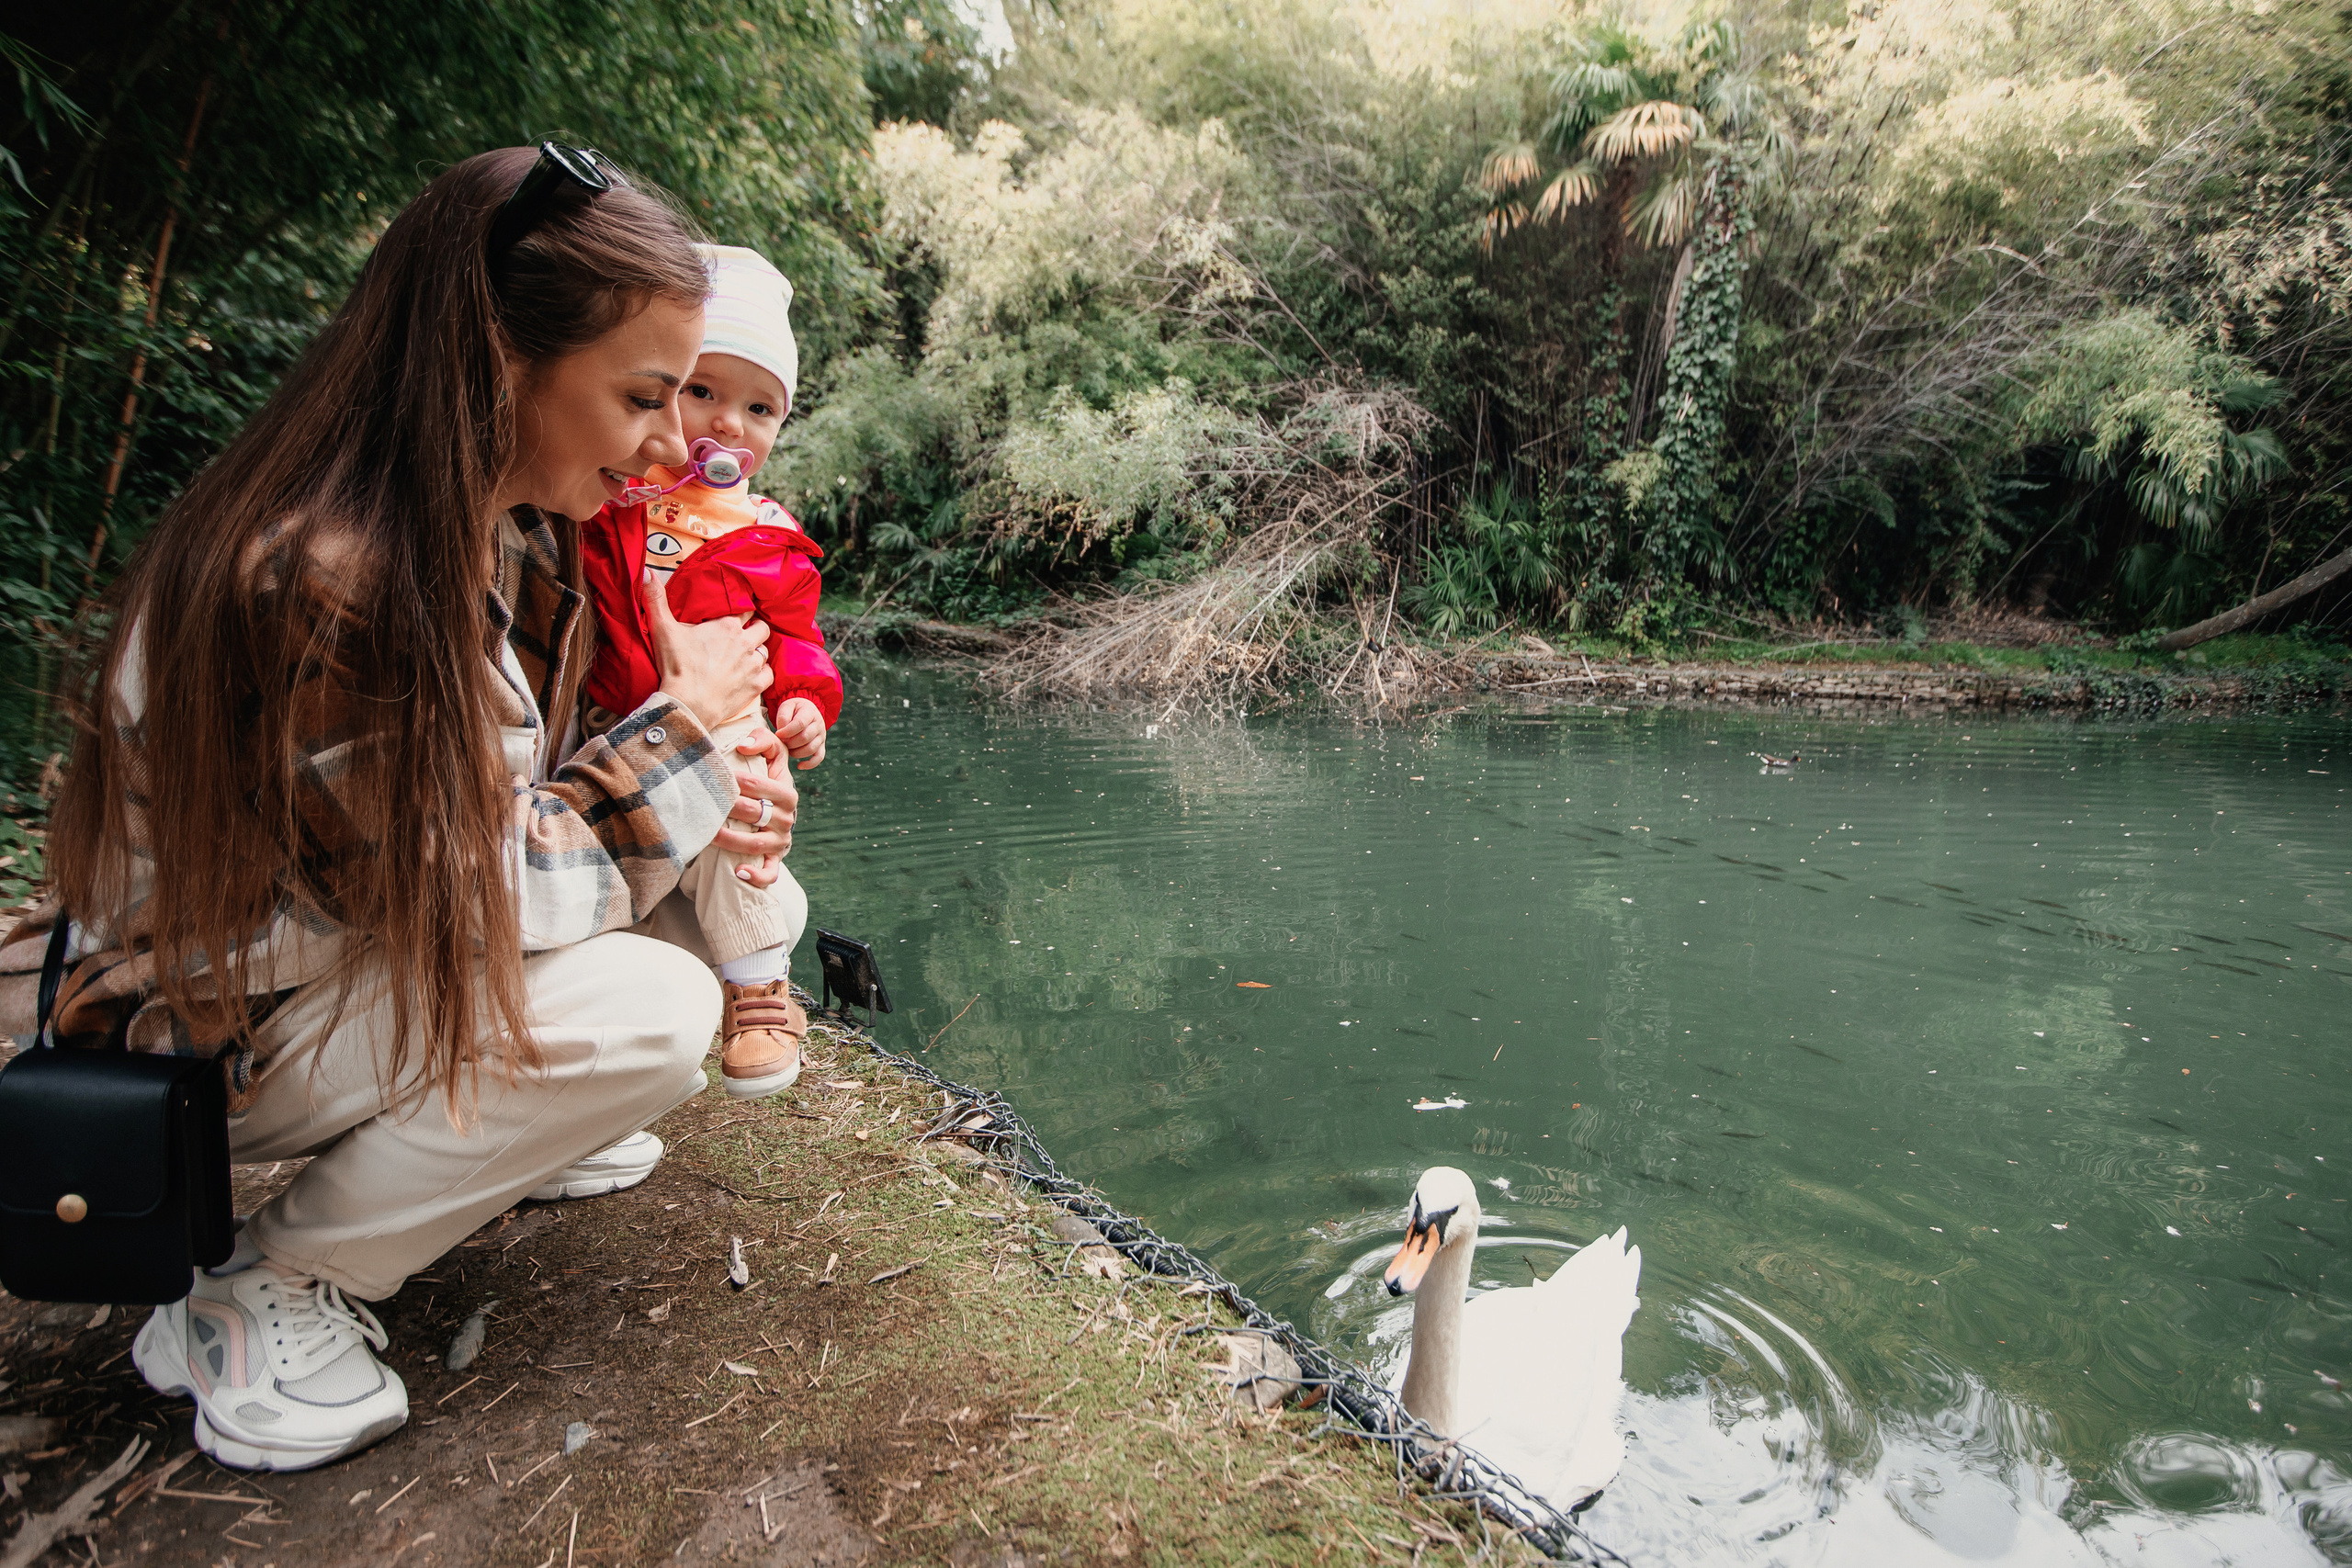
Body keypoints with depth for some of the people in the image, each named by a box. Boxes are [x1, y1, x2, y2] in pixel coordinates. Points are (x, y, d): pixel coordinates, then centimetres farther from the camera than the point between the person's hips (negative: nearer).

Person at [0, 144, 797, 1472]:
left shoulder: (504, 526, -6)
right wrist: (682, 726, -19)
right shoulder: (313, 582, -33)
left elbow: (493, 801, 5)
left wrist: (695, 791, -12)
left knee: (696, 833, 0)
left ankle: (508, 1132, 14)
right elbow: (469, 899, -26)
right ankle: (253, 1310, -7)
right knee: (654, 1009, -25)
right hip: (197, 1021, -8)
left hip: (377, 948, 8)